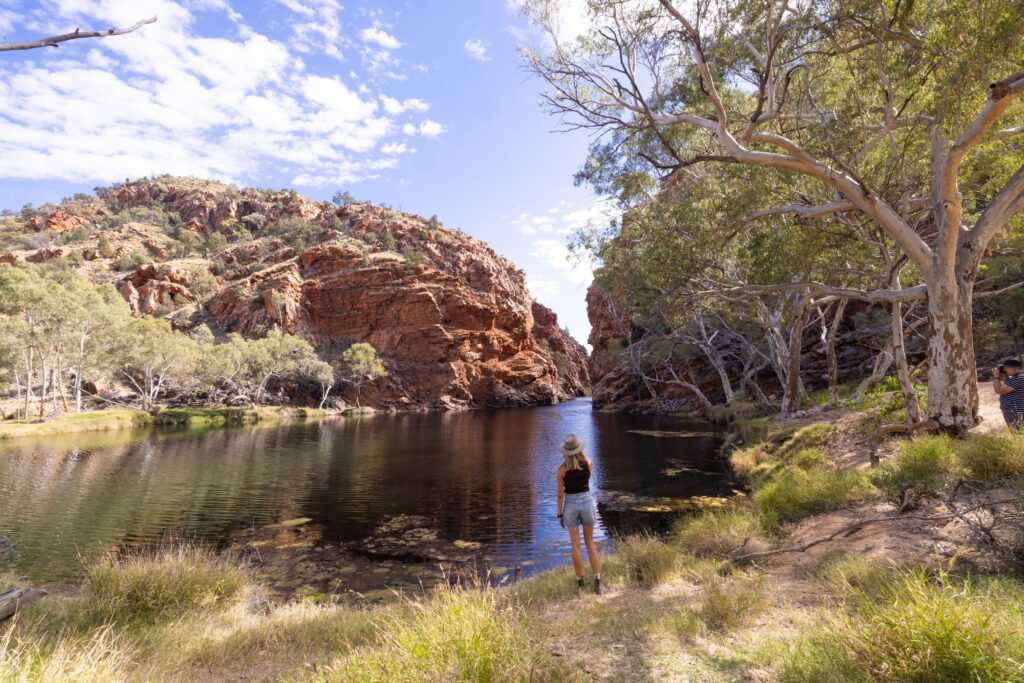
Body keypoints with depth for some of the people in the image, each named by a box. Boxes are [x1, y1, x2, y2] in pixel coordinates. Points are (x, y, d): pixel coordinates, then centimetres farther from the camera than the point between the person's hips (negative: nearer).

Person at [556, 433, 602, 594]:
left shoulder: (562, 469, -14)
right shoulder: (589, 463, -9)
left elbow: (560, 494, -7)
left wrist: (559, 514, 4)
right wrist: (580, 453, 10)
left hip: (571, 505, -2)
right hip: (587, 502, 2)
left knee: (576, 546, 11)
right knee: (590, 543, 15)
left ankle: (580, 582, 19)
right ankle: (597, 582, 9)